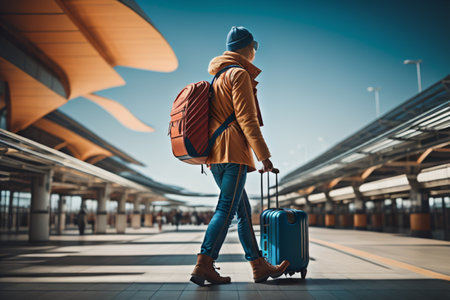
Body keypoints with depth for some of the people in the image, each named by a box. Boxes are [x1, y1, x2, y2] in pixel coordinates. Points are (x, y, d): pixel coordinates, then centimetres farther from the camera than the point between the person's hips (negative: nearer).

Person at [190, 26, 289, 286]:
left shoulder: (219, 76, 25)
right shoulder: (239, 73, -4)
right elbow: (246, 118, -13)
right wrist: (264, 155, -12)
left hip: (215, 156, 10)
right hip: (233, 152, -10)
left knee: (244, 211, 10)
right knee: (226, 210, -10)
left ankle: (259, 266, 15)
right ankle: (204, 265, -11)